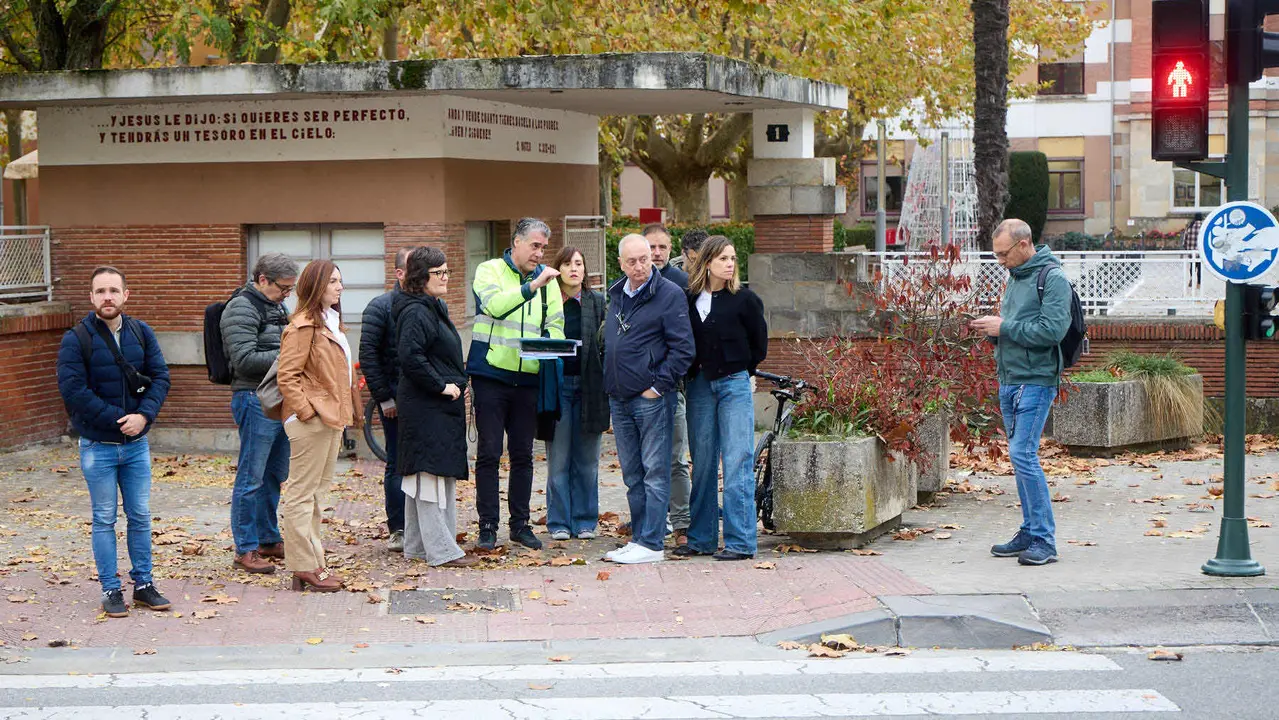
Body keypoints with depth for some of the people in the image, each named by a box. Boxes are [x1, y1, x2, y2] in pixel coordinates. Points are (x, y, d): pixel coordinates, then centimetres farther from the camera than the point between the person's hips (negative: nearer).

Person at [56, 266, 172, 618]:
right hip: (98, 446, -3)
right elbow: (73, 390, -15)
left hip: (136, 443, 3)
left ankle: (143, 584, 20)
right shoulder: (76, 339, -9)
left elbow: (160, 376, 0)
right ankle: (111, 590, 11)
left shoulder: (142, 333, 3)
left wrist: (144, 415, -16)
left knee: (141, 517, 9)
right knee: (104, 520, 4)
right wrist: (117, 420, -17)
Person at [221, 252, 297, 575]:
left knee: (274, 475, 15)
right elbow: (245, 360, -19)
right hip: (256, 400, -9)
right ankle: (245, 549, 0)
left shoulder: (276, 307, 16)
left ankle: (269, 540, 25)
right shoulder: (241, 309, -12)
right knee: (251, 478, -5)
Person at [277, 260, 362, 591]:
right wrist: (307, 412, -21)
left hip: (331, 419, 10)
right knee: (302, 493, -4)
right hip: (312, 421, -10)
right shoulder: (303, 326, -14)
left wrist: (348, 412, 18)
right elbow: (287, 377, -18)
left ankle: (313, 563, 20)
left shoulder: (331, 323, 17)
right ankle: (305, 568, -2)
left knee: (315, 491, 14)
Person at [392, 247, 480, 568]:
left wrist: (456, 381, 14)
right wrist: (441, 385, -21)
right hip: (427, 408, -11)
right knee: (431, 473, -7)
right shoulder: (416, 312, -16)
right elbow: (410, 356, -26)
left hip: (440, 406, 11)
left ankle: (417, 545, 19)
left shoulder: (434, 308, 17)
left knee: (421, 476, 13)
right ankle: (440, 550, -6)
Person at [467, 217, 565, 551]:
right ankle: (488, 526, 4)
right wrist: (532, 286, -25)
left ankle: (520, 524, 18)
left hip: (528, 377, 4)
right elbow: (495, 305, -21)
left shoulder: (547, 279, 10)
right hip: (490, 374, -4)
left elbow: (556, 324, 7)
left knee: (523, 454, 9)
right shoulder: (490, 271, -2)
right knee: (489, 453, -1)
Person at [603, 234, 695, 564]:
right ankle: (638, 538, 18)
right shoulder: (616, 295, 14)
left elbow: (683, 349, -12)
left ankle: (651, 543, -3)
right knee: (632, 475, 12)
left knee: (655, 472, -4)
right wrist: (610, 383, 15)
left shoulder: (669, 294, -8)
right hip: (619, 398, 7)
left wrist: (658, 385, -13)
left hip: (651, 398, -7)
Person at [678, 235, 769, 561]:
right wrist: (693, 371, 6)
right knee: (702, 463, 8)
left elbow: (759, 343, 7)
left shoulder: (744, 299, -2)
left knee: (737, 463, -6)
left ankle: (740, 542, -5)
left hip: (735, 385, -4)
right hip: (700, 385, 4)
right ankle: (701, 539, 15)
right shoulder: (689, 299, 5)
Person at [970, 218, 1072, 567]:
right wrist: (994, 328, 4)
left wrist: (1004, 327, -16)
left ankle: (1044, 540, -9)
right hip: (1009, 379, 9)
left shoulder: (1052, 278, -11)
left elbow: (1053, 329, -21)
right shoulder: (1014, 276, 16)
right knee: (1021, 456, 12)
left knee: (1023, 453, -14)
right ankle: (1030, 532, 19)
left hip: (1035, 380, -9)